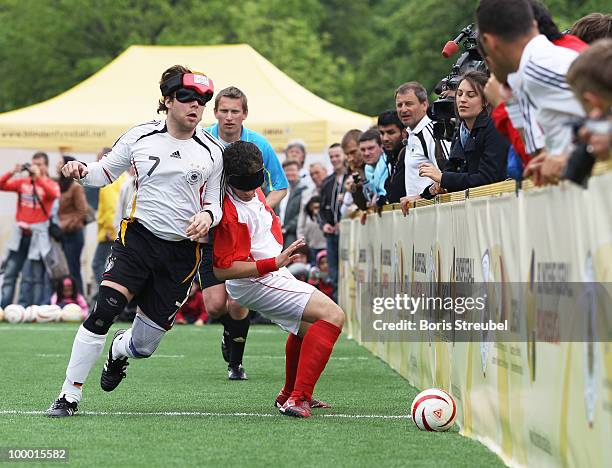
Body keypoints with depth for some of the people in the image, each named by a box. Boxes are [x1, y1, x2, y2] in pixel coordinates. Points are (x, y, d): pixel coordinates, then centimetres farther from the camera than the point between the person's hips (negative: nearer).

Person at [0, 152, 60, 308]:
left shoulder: (51, 184, 3)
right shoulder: (22, 182, 10)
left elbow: (53, 194, -20)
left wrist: (38, 177, -22)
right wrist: (13, 172, -8)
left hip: (39, 236, -3)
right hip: (20, 233, 3)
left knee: (36, 276, -2)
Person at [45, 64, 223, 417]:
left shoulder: (212, 151, 2)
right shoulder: (140, 136, 2)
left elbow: (214, 203, 11)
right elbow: (106, 172, 14)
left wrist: (208, 216, -13)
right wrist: (82, 171, -8)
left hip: (182, 252, 1)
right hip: (138, 238, -1)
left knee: (144, 344, 2)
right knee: (104, 311, -23)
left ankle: (119, 351, 43)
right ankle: (70, 396, -12)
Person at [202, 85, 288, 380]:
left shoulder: (259, 145, -5)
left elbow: (280, 188, 4)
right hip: (211, 234, 1)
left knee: (237, 305, -10)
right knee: (215, 305, -6)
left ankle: (236, 363, 14)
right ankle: (230, 332, 31)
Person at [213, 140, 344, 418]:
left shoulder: (253, 192, 0)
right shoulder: (230, 213, -27)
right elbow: (222, 269, -29)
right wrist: (275, 263, -31)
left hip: (272, 276, 10)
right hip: (258, 282, -10)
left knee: (306, 327, 33)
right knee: (332, 316, -22)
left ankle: (289, 394, 48)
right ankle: (298, 398, -28)